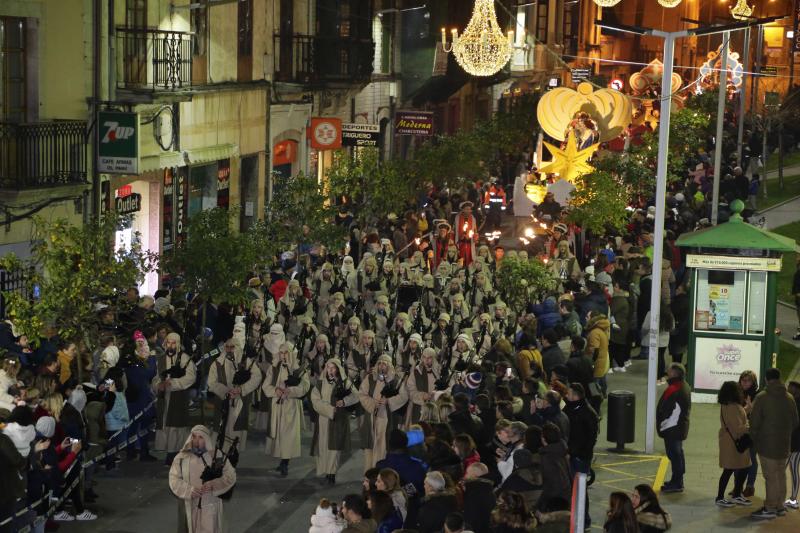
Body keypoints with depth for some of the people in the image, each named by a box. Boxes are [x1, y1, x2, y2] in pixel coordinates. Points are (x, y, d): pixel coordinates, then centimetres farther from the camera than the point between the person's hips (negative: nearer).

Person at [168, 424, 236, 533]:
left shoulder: (217, 456, -1)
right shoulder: (181, 457, 1)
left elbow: (230, 476, -2)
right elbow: (174, 480, -4)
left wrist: (214, 485, -20)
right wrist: (189, 490, -21)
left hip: (210, 507, -1)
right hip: (188, 506, 1)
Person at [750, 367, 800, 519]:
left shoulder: (762, 397, -12)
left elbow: (754, 422, -11)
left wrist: (753, 438, 4)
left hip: (767, 444, -5)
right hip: (784, 444, 5)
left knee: (770, 477, -4)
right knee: (781, 475, 15)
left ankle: (770, 508, -4)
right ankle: (780, 506, 21)